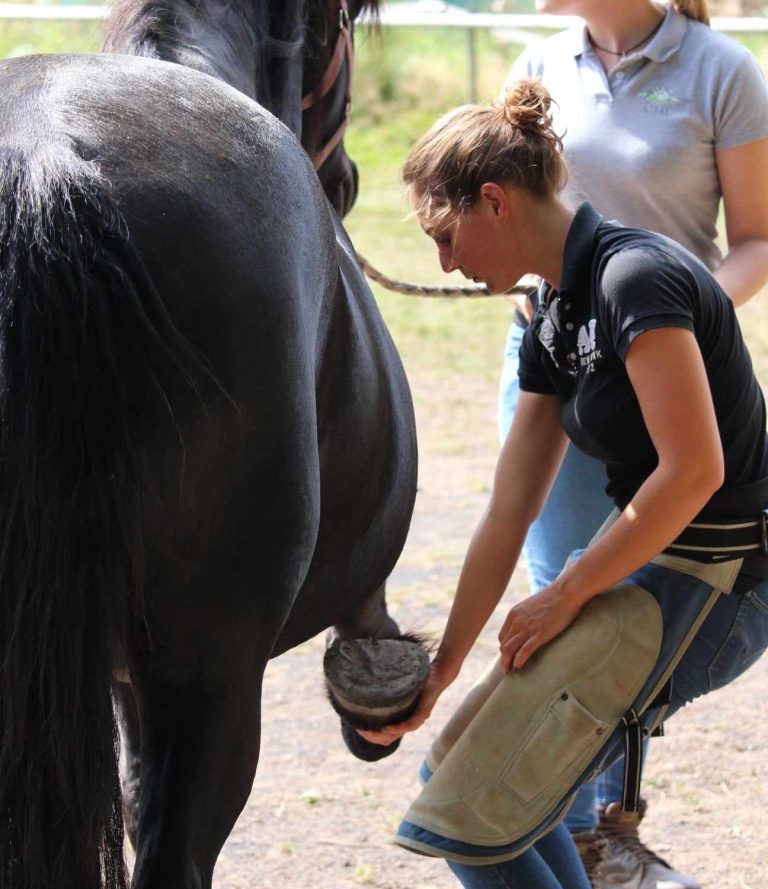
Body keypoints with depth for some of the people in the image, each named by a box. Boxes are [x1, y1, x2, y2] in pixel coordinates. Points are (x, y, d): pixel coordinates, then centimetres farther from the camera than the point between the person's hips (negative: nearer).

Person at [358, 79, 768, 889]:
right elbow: (508, 515, 11)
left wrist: (566, 594, -17)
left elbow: (693, 469, -25)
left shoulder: (636, 277, -20)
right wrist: (442, 668, 11)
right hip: (653, 569, 9)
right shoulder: (553, 323, 9)